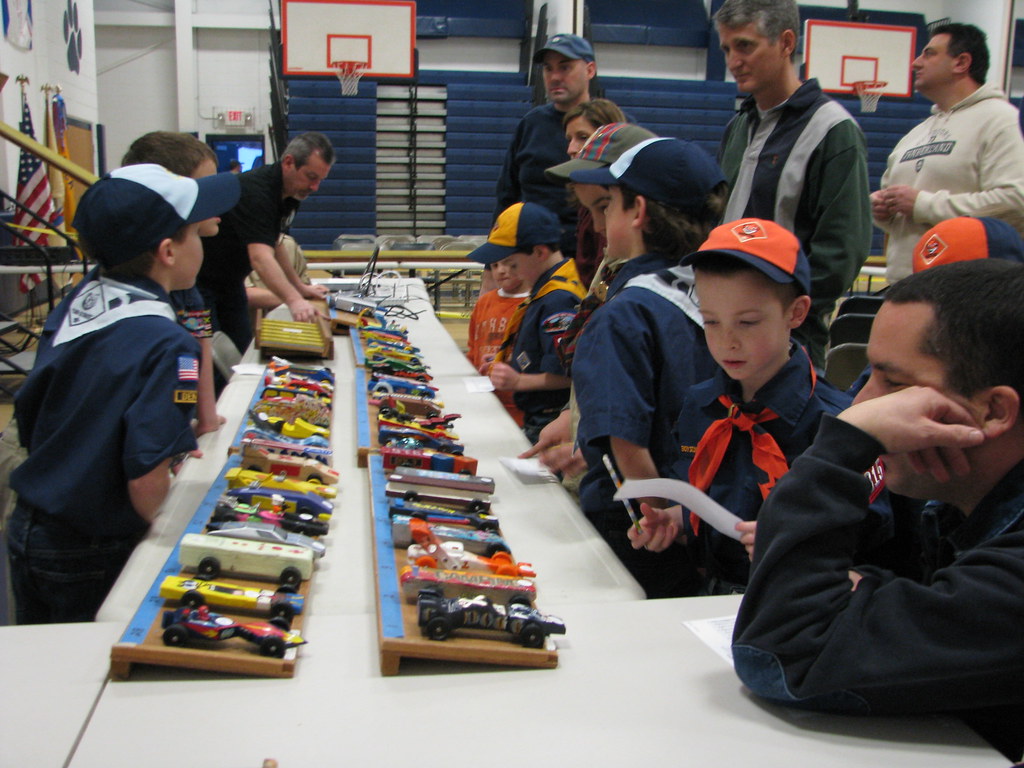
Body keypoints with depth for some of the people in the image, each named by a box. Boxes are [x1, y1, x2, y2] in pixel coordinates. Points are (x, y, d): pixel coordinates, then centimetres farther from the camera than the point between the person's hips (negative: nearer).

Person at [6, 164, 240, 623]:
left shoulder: (73, 304, -1)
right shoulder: (167, 344, -24)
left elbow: (28, 415, 10)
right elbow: (146, 482, -28)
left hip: (27, 531, 7)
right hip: (91, 559, -7)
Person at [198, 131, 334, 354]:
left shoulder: (290, 194, -1)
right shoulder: (255, 191, -30)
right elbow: (260, 257, -43)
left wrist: (300, 286, 11)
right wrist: (294, 300, -56)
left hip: (230, 281, 9)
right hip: (200, 280, -9)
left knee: (242, 351, 8)